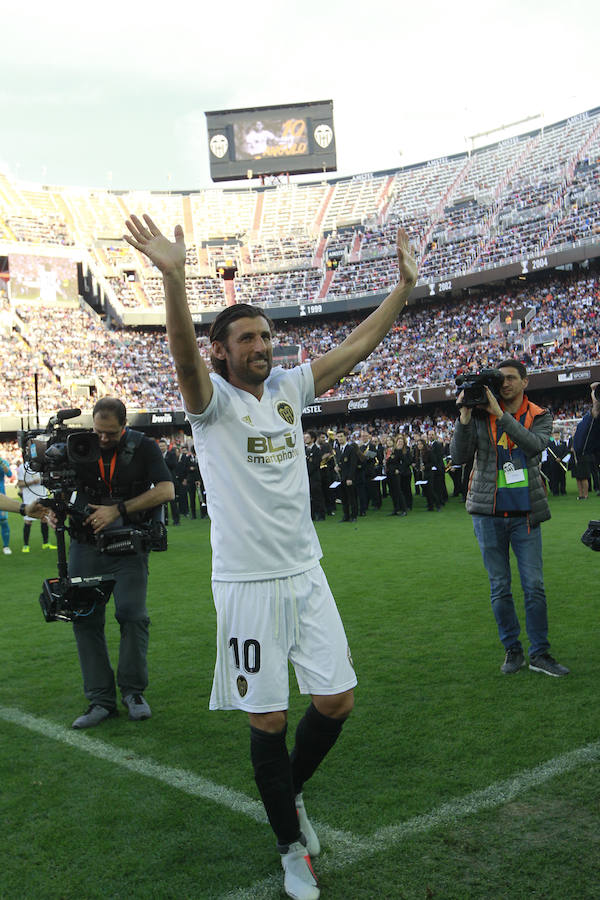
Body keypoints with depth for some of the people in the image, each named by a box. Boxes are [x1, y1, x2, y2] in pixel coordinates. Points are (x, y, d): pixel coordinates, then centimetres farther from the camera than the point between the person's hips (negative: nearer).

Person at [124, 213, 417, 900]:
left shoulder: (288, 387, 8)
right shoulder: (212, 399, -8)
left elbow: (358, 345, 10)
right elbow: (183, 354, -29)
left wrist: (404, 286, 5)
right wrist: (173, 276, -44)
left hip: (305, 574, 5)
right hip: (248, 584, -5)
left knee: (336, 701, 7)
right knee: (268, 720, 3)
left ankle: (290, 790, 36)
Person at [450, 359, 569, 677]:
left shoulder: (539, 416, 4)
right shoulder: (481, 415, 2)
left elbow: (535, 445, -17)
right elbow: (459, 456, -5)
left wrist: (500, 414, -20)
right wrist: (464, 417, -15)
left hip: (525, 513, 0)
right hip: (489, 513, 0)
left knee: (534, 586, 0)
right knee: (499, 588, 7)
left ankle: (539, 653, 12)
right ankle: (512, 650, 21)